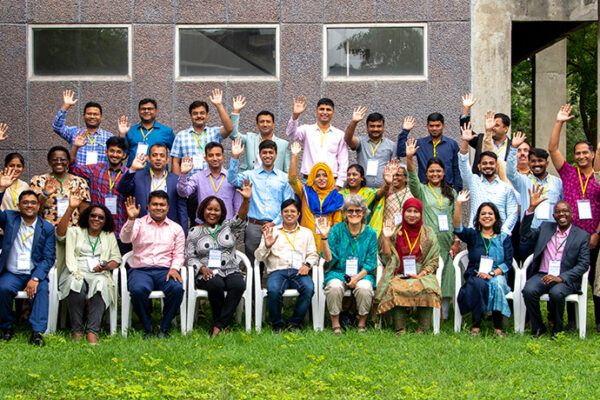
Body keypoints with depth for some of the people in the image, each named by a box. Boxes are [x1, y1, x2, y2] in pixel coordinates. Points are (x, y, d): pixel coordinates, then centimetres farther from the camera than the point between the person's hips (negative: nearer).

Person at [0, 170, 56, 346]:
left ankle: (37, 332, -34)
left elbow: (49, 258, -1)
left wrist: (35, 279, -16)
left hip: (35, 273, 0)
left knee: (42, 289, -31)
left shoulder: (47, 228, 6)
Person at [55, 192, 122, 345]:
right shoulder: (75, 232, 19)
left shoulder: (109, 236, 25)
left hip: (99, 275, 1)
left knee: (101, 283, -36)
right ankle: (76, 331, -29)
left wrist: (107, 266, -8)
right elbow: (60, 233, -3)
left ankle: (92, 332, -40)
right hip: (75, 273, -1)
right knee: (76, 283, -37)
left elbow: (117, 258, 16)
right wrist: (71, 209, -12)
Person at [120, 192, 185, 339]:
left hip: (165, 270, 1)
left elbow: (179, 254, 12)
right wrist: (131, 219, -24)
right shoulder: (139, 223, 11)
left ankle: (164, 328, -13)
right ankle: (147, 328, -13)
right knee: (138, 289, -36)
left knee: (177, 288, -33)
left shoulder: (176, 228, 17)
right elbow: (125, 239, -8)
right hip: (140, 270, -1)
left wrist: (174, 268, -9)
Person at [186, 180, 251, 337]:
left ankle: (218, 326, -28)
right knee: (216, 285, -36)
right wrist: (202, 268, -11)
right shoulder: (194, 232, 15)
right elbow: (190, 257, 9)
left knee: (238, 285, -33)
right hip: (208, 273, -1)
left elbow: (240, 218, -4)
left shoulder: (228, 226, 17)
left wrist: (246, 200, -22)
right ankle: (222, 323, -18)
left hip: (231, 271, 1)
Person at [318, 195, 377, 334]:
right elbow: (329, 259, -5)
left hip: (362, 274, 1)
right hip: (338, 272, 0)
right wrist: (324, 237, -17)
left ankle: (362, 323, -9)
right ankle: (335, 323, -14)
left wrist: (357, 277, -14)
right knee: (335, 286, -33)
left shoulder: (370, 233, 3)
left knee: (364, 287, -32)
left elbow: (371, 263, 2)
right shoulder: (337, 230, 0)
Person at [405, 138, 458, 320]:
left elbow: (456, 218, 13)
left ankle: (443, 314, 6)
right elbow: (412, 178, -12)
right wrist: (409, 158, -29)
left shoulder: (451, 192, 15)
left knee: (446, 275, 1)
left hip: (446, 242, 2)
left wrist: (457, 241, 4)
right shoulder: (421, 190, 8)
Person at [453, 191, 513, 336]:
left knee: (496, 284, -35)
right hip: (474, 276, 0)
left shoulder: (504, 238, 14)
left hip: (497, 276, 0)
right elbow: (458, 228, -7)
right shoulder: (473, 235, 14)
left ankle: (498, 327, -28)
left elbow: (508, 263, 5)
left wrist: (492, 273, -13)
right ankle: (476, 325, -28)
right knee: (479, 284, -36)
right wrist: (459, 204, -17)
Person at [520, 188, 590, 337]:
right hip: (542, 275, 2)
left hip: (566, 279, -2)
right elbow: (525, 235, 2)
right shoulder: (546, 227, 16)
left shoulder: (582, 235, 6)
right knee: (529, 290, -29)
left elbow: (584, 264, -1)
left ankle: (557, 329, -8)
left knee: (556, 293, -35)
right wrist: (532, 208, -7)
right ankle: (538, 328, -8)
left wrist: (561, 278, -16)